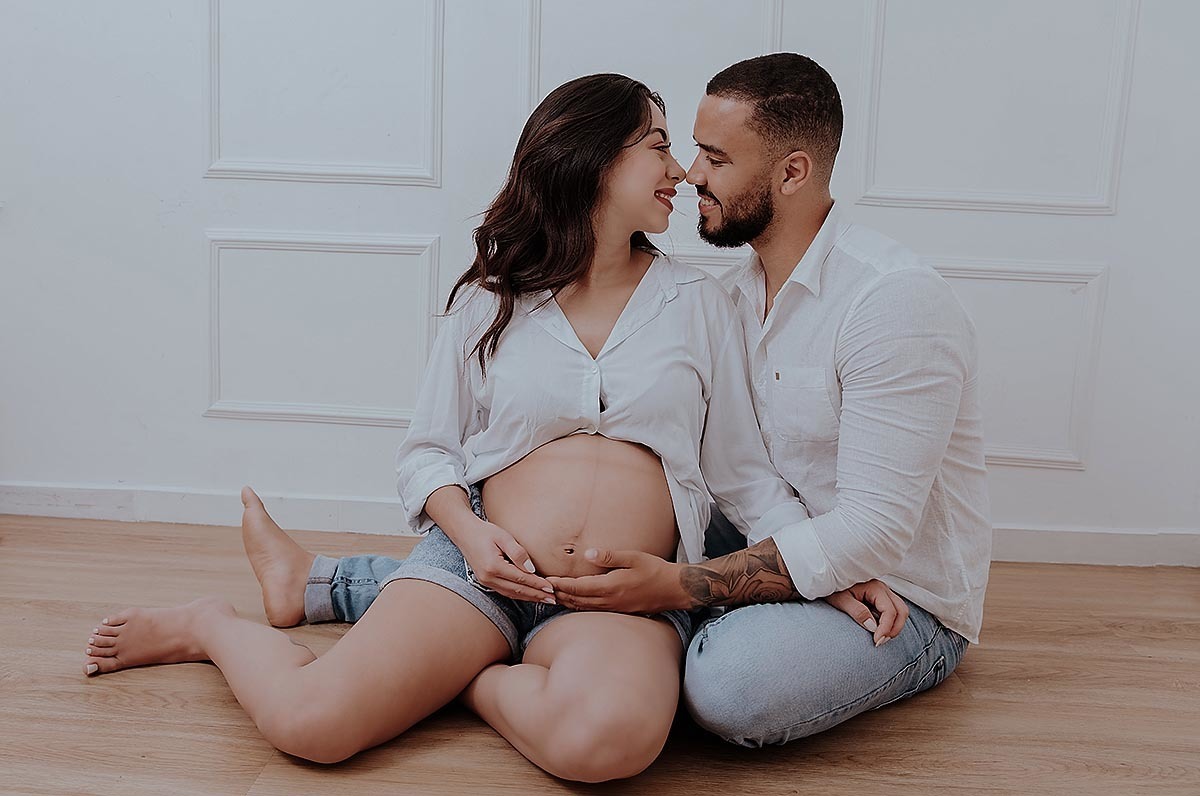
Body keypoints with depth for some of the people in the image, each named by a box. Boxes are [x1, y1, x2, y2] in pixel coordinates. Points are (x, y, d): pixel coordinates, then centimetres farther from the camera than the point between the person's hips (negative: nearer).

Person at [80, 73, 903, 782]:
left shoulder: (698, 302, 11)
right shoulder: (492, 302, 9)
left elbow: (743, 471, 10)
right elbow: (427, 451, 11)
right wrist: (467, 530, -9)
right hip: (484, 563, 0)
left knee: (610, 737, -35)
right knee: (309, 721, -20)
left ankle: (467, 677, -4)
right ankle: (214, 625, 14)